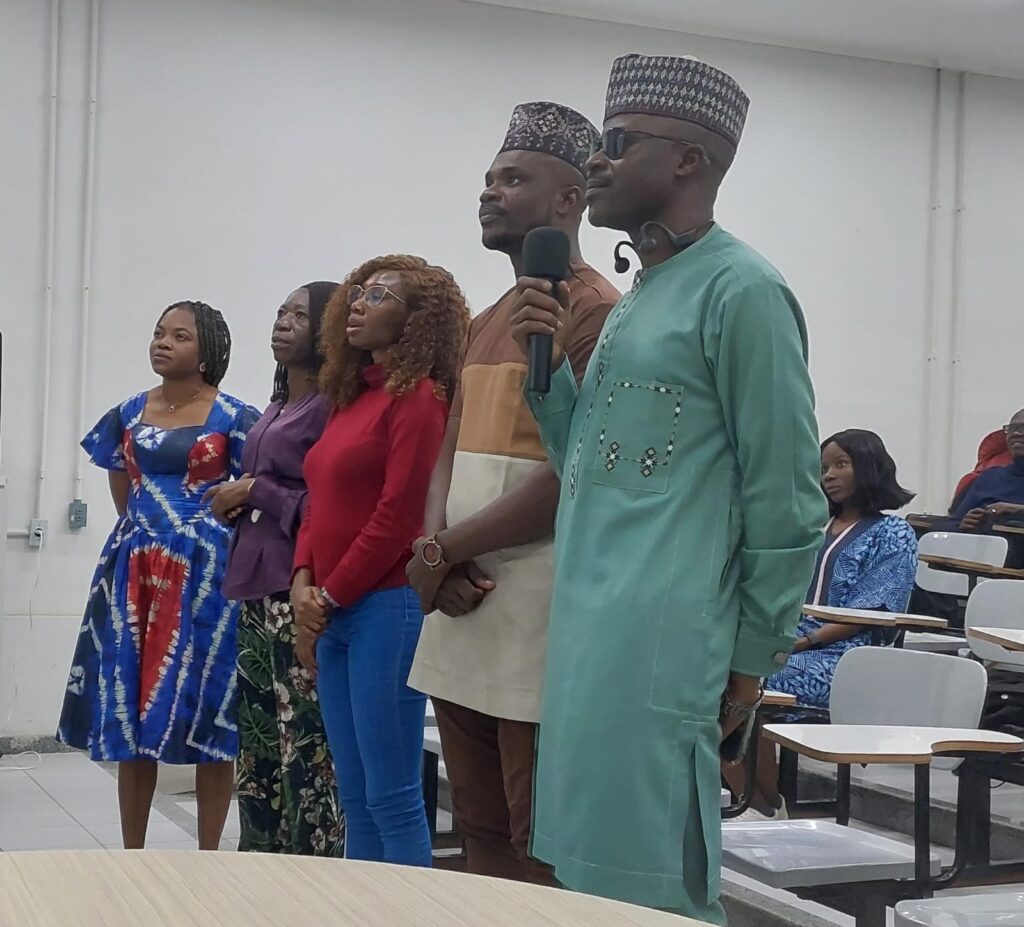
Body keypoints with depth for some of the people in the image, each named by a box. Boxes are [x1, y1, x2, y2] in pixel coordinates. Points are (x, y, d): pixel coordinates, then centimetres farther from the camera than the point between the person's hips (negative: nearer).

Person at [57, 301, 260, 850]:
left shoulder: (232, 418, -4)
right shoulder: (129, 414, 10)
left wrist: (203, 537, -2)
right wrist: (145, 531, 14)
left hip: (204, 576, -4)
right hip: (134, 575, 5)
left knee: (205, 717, -2)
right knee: (128, 715, 6)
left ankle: (208, 857, 8)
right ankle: (132, 856, 15)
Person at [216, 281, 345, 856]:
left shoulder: (331, 405, -10)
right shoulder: (277, 407, 18)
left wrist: (253, 492, -11)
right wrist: (236, 503, 9)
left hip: (299, 593, -9)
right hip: (258, 587, 10)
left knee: (306, 742, -6)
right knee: (259, 738, 13)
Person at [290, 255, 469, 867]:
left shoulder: (417, 396, -8)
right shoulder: (350, 397, 17)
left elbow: (398, 516, -15)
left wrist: (332, 598, -9)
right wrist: (304, 583, 1)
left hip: (388, 607, -9)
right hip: (334, 613, 9)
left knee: (392, 797, -4)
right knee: (356, 799, 14)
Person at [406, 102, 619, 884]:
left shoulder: (597, 312, -9)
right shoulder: (486, 321, 19)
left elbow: (571, 478, -17)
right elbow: (450, 452, 16)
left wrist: (441, 552, -9)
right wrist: (436, 552, -5)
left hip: (539, 611, -8)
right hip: (464, 608, 8)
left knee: (542, 847, -3)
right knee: (481, 833, 12)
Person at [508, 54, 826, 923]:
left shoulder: (740, 289, -10)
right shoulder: (640, 294, 18)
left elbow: (785, 497, -12)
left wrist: (752, 658, -9)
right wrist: (548, 362, 7)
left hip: (661, 642, -9)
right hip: (593, 631, 9)